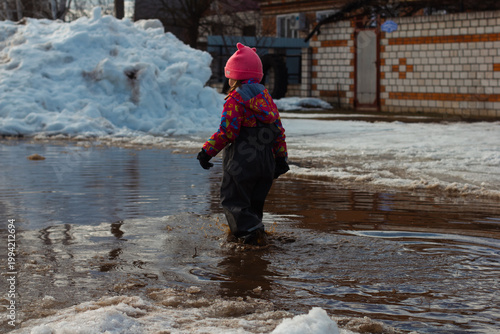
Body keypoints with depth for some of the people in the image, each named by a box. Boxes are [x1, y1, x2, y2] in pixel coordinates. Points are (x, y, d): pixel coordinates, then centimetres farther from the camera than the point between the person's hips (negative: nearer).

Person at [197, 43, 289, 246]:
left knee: (234, 200, 0)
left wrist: (207, 151, -8)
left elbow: (226, 132, -17)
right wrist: (281, 158, 18)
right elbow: (278, 130, 12)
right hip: (265, 162, 7)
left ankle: (252, 231, -15)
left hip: (241, 162, -7)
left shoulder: (235, 99, -11)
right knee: (255, 201, 18)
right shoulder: (266, 97, 12)